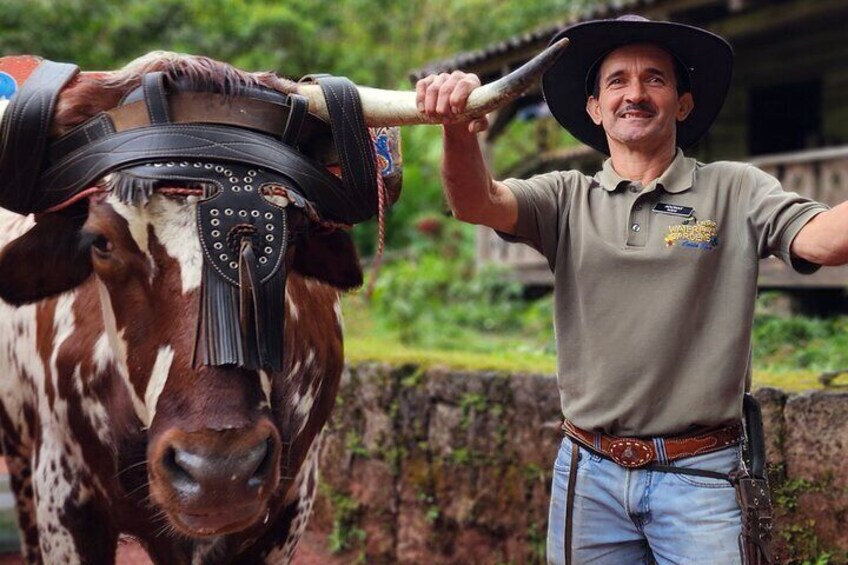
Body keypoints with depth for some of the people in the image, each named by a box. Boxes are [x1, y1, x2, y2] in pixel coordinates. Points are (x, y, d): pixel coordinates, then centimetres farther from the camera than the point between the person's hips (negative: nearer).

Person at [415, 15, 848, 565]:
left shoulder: (734, 191, 2)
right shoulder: (568, 198, 6)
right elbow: (477, 202, -12)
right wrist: (459, 130, -33)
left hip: (700, 475, -2)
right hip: (590, 472, 2)